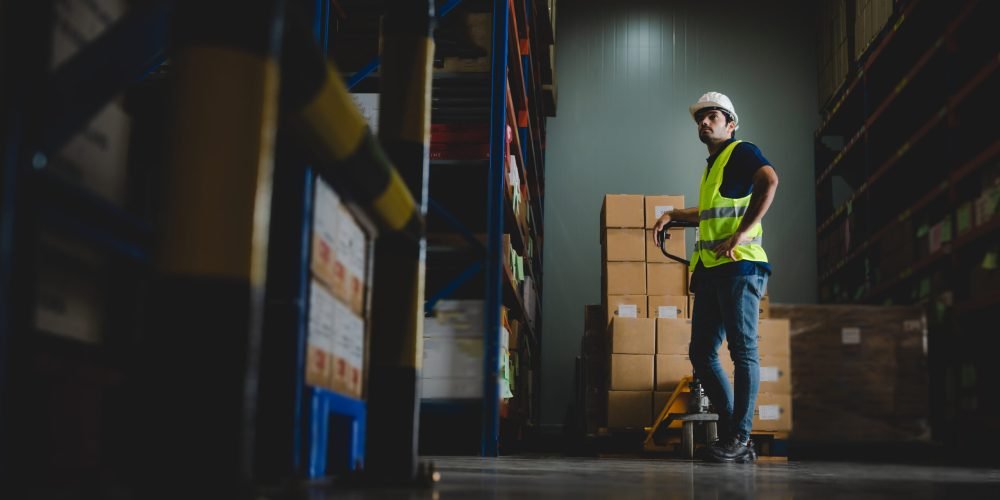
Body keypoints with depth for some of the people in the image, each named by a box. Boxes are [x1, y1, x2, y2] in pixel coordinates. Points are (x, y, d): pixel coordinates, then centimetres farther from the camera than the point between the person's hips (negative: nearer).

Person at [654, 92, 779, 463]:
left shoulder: (742, 152, 0)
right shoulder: (711, 167, 26)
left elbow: (769, 181, -21)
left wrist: (742, 234, -25)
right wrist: (673, 215, 30)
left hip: (739, 266, -9)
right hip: (710, 270, 9)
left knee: (742, 350, -8)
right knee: (701, 353, 6)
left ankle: (739, 439, -5)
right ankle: (731, 434, 12)